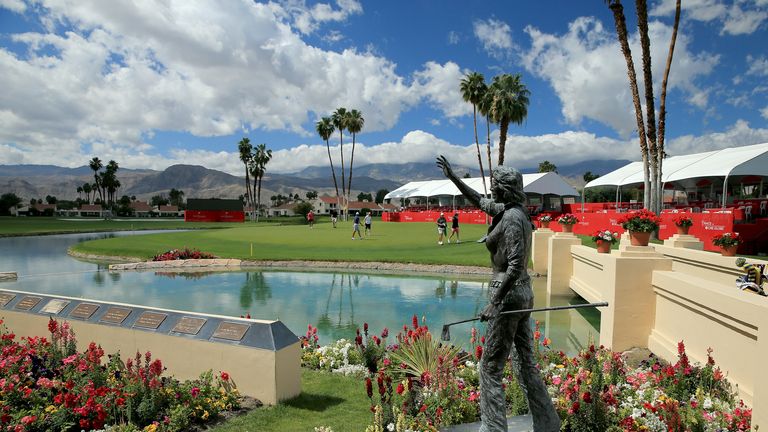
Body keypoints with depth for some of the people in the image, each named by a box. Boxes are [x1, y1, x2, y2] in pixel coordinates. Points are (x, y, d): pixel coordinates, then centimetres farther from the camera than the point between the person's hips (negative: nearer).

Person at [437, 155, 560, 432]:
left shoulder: (512, 217, -18)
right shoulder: (507, 210, 9)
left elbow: (515, 266, -24)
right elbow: (478, 201, 24)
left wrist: (494, 303, -24)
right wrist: (453, 177, 28)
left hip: (508, 293, -10)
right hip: (523, 293, 10)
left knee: (490, 367, 1)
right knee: (527, 363, 17)